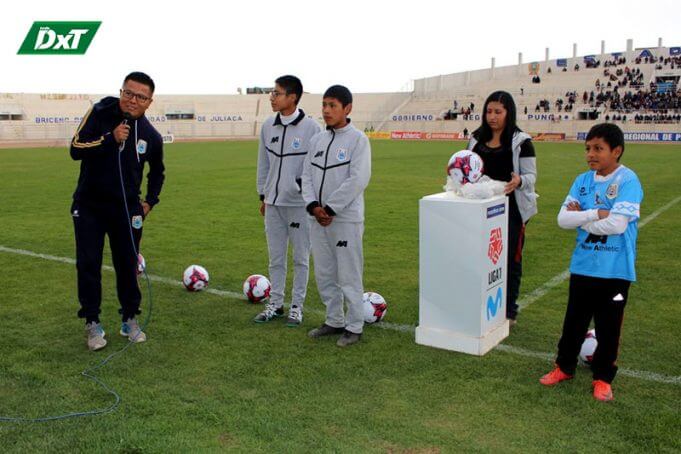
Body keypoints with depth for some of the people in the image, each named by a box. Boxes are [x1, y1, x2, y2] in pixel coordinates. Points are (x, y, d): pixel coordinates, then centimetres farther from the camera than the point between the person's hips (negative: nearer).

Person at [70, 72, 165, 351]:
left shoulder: (151, 135, -3)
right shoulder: (100, 113, -9)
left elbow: (157, 172, 15)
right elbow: (75, 149, -17)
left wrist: (150, 201, 8)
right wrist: (110, 139, -27)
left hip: (127, 209, 1)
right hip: (89, 206, -1)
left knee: (128, 265, 7)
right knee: (88, 264, 0)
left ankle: (130, 319, 23)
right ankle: (92, 323, 13)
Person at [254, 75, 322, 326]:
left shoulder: (311, 128, -10)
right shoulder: (268, 126, 5)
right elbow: (264, 163, 13)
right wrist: (263, 195, 14)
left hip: (300, 204, -5)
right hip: (273, 203, 5)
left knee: (300, 258, 7)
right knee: (276, 257, 12)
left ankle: (297, 306, 20)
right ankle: (275, 304, 25)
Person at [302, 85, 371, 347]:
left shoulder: (357, 139, -8)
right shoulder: (317, 140, 11)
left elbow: (358, 180, -16)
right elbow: (307, 175, 10)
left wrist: (330, 209, -15)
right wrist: (313, 206, -7)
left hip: (346, 219, -6)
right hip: (319, 218, 7)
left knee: (349, 276, 0)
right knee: (324, 275, 14)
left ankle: (354, 327, 13)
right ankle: (334, 321, 28)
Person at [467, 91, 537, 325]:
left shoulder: (521, 141, -6)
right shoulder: (476, 140, 8)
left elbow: (531, 175, -7)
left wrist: (520, 181, -29)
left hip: (511, 208, -4)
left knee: (510, 259, 5)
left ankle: (509, 312, 19)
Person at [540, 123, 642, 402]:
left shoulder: (628, 181, -11)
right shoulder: (582, 180, 3)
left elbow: (617, 224, -22)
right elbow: (563, 219, -4)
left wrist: (582, 218, -10)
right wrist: (596, 214, -16)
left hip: (615, 270, -4)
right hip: (582, 265, 4)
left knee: (608, 325, 9)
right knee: (574, 320, 15)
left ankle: (603, 377, 26)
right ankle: (564, 366, 33)